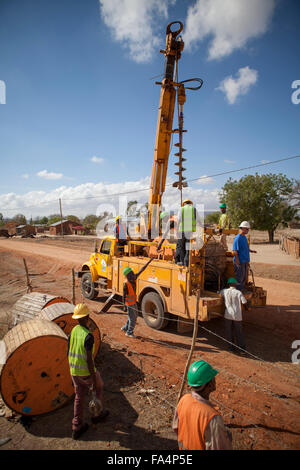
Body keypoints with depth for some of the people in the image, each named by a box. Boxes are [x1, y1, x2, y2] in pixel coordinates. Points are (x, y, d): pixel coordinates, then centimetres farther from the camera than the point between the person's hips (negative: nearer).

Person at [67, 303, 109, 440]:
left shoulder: (72, 332, -5)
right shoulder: (88, 336, -27)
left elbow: (69, 353, 6)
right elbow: (89, 360, -24)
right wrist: (94, 380, -15)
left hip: (74, 372, 6)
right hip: (86, 372, -6)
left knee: (79, 397, 20)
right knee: (99, 387, 22)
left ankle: (77, 428, 28)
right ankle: (97, 415, 37)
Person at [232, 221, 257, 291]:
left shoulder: (244, 237, 12)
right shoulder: (237, 238, -16)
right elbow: (234, 251, -20)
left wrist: (251, 250, 8)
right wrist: (238, 263, -22)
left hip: (245, 261, 9)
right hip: (239, 262, -9)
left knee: (244, 277, 16)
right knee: (239, 278, -2)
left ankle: (242, 290, 27)